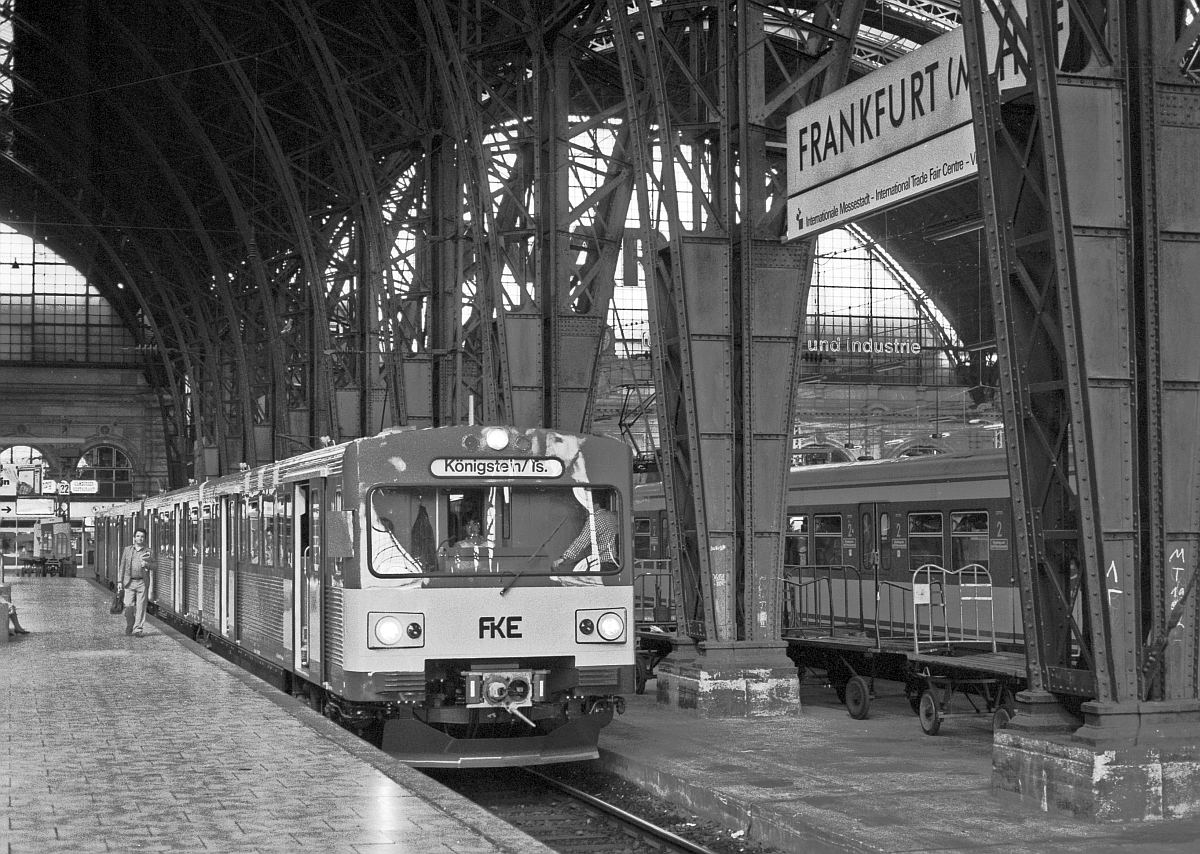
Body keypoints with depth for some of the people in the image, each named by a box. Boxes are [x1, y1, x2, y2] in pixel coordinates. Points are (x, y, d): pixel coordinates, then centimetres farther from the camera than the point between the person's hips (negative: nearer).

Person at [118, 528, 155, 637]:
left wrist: (147, 564, -13)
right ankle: (129, 626, 17)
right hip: (129, 582, 1)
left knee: (140, 607, -4)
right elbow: (122, 566, 11)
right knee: (129, 605, -5)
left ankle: (138, 630, -1)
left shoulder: (148, 551, 8)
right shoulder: (127, 550, 11)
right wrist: (120, 581, 6)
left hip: (142, 582, -1)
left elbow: (154, 567, 8)